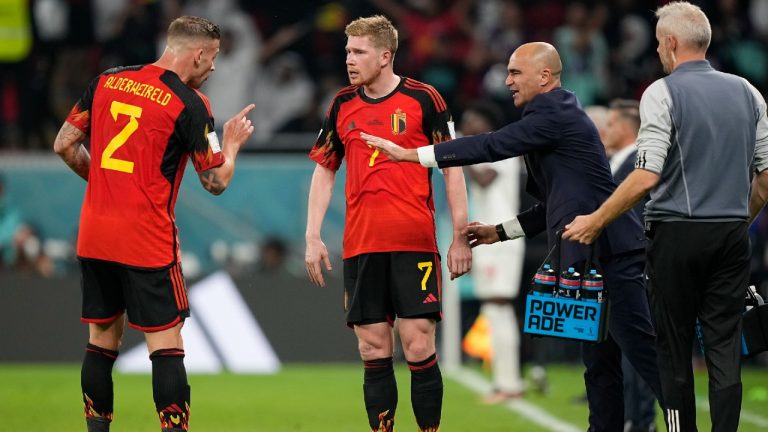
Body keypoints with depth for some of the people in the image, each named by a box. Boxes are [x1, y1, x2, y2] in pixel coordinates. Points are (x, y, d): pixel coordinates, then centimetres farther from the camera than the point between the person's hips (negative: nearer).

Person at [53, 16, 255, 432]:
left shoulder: (107, 82, 6)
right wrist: (232, 142, 15)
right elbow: (216, 181, -3)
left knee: (102, 340, 13)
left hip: (94, 234, 6)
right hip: (148, 241, -6)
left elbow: (65, 144, 11)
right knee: (167, 344, -2)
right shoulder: (189, 105, -9)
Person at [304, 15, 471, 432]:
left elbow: (452, 167, 1)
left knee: (418, 347, -7)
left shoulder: (423, 99, -2)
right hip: (360, 246, 4)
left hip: (415, 242, -4)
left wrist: (460, 237, -4)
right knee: (373, 351, 3)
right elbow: (324, 170, 16)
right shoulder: (342, 105, 10)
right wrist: (313, 237, 8)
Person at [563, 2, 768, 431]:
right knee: (725, 348, 4)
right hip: (732, 235, 4)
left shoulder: (663, 93, -8)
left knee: (675, 351, 5)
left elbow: (646, 178, -16)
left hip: (677, 234, -4)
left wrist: (595, 222, -7)